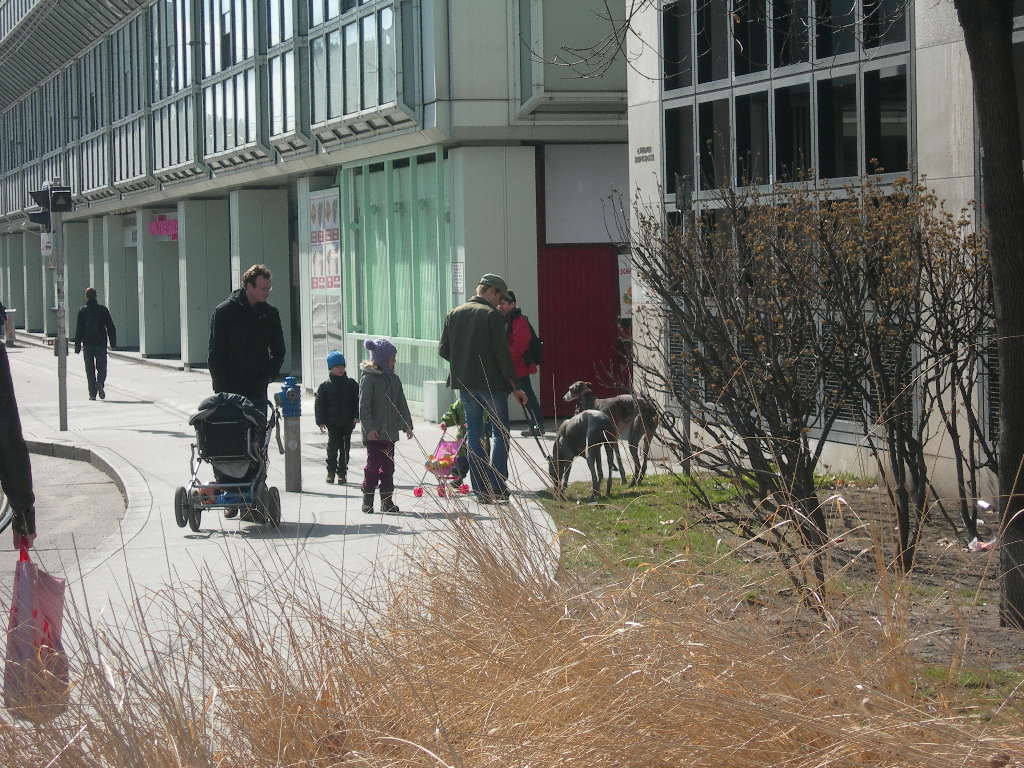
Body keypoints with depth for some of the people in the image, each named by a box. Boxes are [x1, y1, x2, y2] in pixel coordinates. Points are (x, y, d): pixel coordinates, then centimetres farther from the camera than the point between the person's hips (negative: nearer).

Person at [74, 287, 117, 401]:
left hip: (88, 344, 0)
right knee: (102, 367, 7)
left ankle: (92, 393, 3)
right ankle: (100, 384, -21)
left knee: (90, 370, 6)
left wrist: (77, 345, -2)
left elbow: (79, 329, -4)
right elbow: (111, 327, 2)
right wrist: (113, 342, 8)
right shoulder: (103, 309, 1)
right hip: (101, 343, 0)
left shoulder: (82, 311, -2)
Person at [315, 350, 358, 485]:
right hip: (332, 423, -2)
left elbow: (357, 401, 7)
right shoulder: (325, 386, 0)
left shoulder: (351, 384, 5)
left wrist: (356, 416, -4)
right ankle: (331, 471, 8)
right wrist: (321, 422, -5)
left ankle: (342, 473, 13)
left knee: (345, 448, 5)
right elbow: (320, 405, 1)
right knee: (332, 447, -4)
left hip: (347, 423, 2)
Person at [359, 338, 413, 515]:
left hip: (389, 432, 6)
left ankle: (387, 500, 13)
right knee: (373, 464, -3)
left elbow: (401, 405, 17)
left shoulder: (394, 379, 11)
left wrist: (407, 425, 11)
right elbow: (364, 406, -13)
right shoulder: (368, 379, -10)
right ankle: (367, 500, 7)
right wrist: (369, 428, -19)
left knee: (388, 466, 8)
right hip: (373, 433, -6)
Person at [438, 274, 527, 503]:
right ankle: (498, 486, -3)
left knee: (473, 435, 9)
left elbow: (443, 350, 7)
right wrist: (514, 387, -7)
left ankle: (482, 491, 6)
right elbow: (502, 354, -13)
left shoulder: (454, 314, 7)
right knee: (500, 432, 5)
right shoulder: (492, 315, -10)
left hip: (464, 384, 5)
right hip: (491, 382, -5)